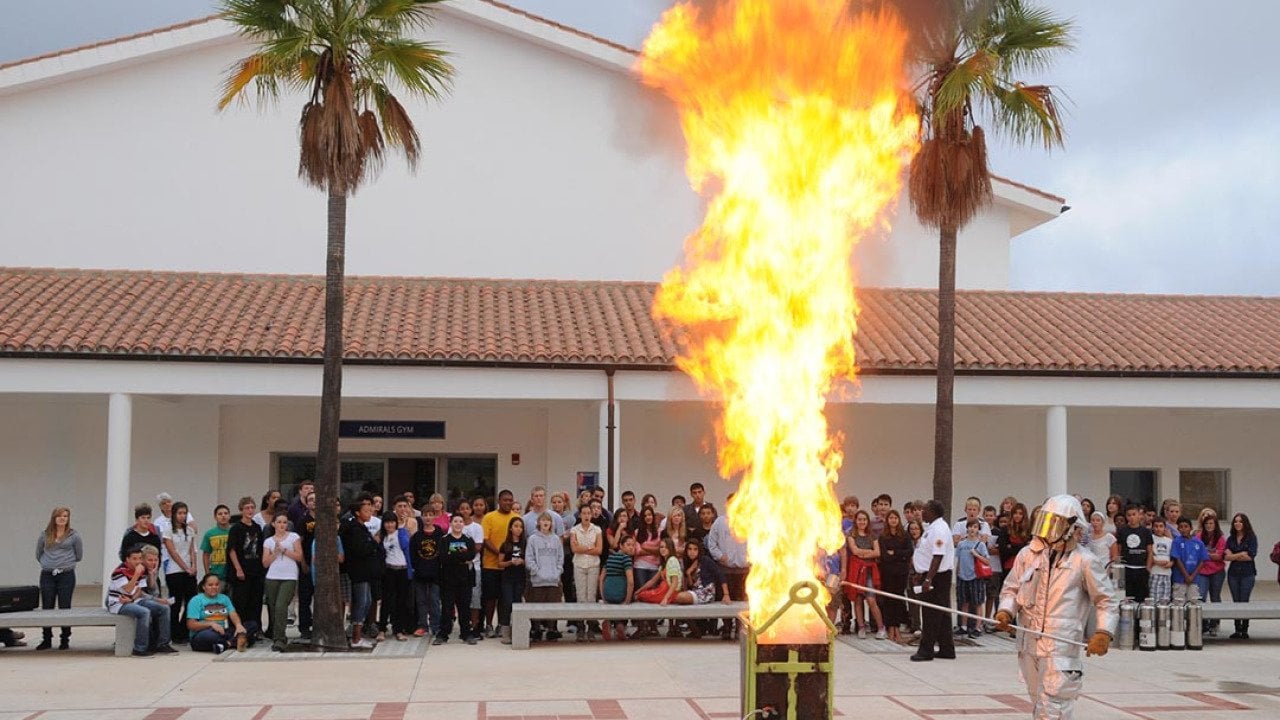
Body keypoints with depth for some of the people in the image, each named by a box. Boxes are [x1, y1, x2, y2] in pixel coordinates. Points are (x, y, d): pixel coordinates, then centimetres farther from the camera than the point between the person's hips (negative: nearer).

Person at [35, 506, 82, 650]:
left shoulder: (74, 535, 1)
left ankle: (65, 639, 8)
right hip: (47, 575, 2)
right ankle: (47, 639, 13)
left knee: (65, 608, 0)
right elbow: (38, 554, 18)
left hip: (66, 575, -2)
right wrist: (48, 564, 13)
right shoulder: (45, 535, 6)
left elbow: (79, 556, 9)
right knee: (47, 607, 4)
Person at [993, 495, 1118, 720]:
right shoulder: (1028, 554, 6)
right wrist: (1005, 611, -5)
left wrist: (1103, 633, -11)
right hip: (1029, 643, 5)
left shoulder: (1083, 561, -4)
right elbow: (1011, 589, 14)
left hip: (1061, 647, -5)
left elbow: (1106, 600, 2)